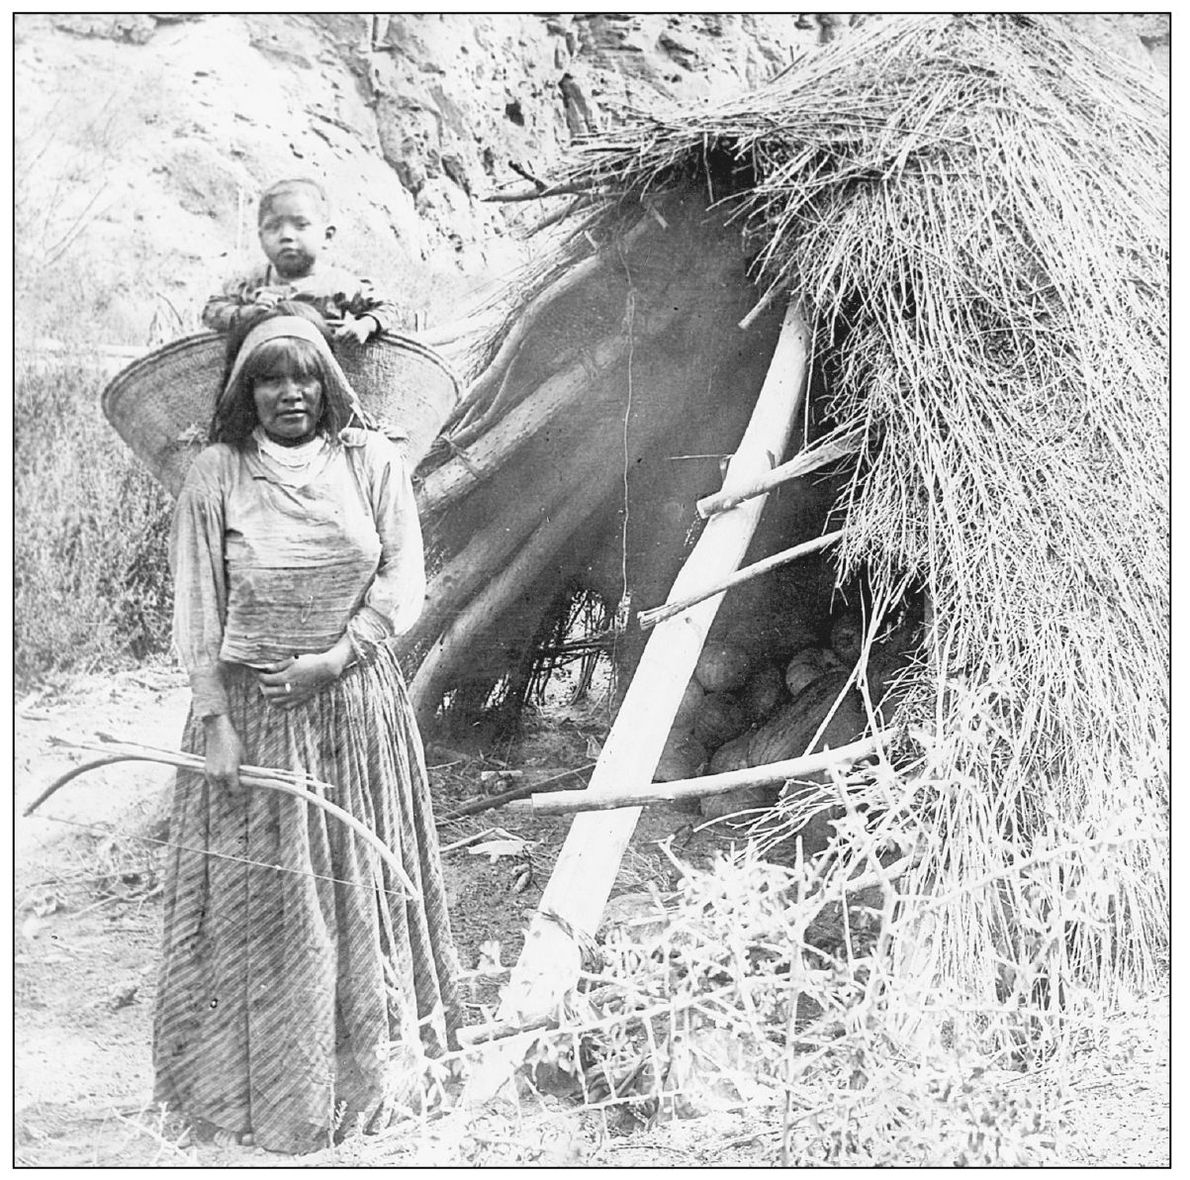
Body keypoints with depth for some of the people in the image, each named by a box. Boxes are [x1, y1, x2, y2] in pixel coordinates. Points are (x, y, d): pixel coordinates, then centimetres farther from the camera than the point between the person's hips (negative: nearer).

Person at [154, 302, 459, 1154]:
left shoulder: (373, 462, -2)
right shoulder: (217, 476, -6)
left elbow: (402, 580, -3)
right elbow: (197, 607, -5)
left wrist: (337, 656, -15)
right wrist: (214, 719, -10)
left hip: (356, 701, 2)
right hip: (252, 708, -2)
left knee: (359, 883, 13)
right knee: (258, 892, 5)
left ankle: (370, 1064, 31)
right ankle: (255, 1075, 22)